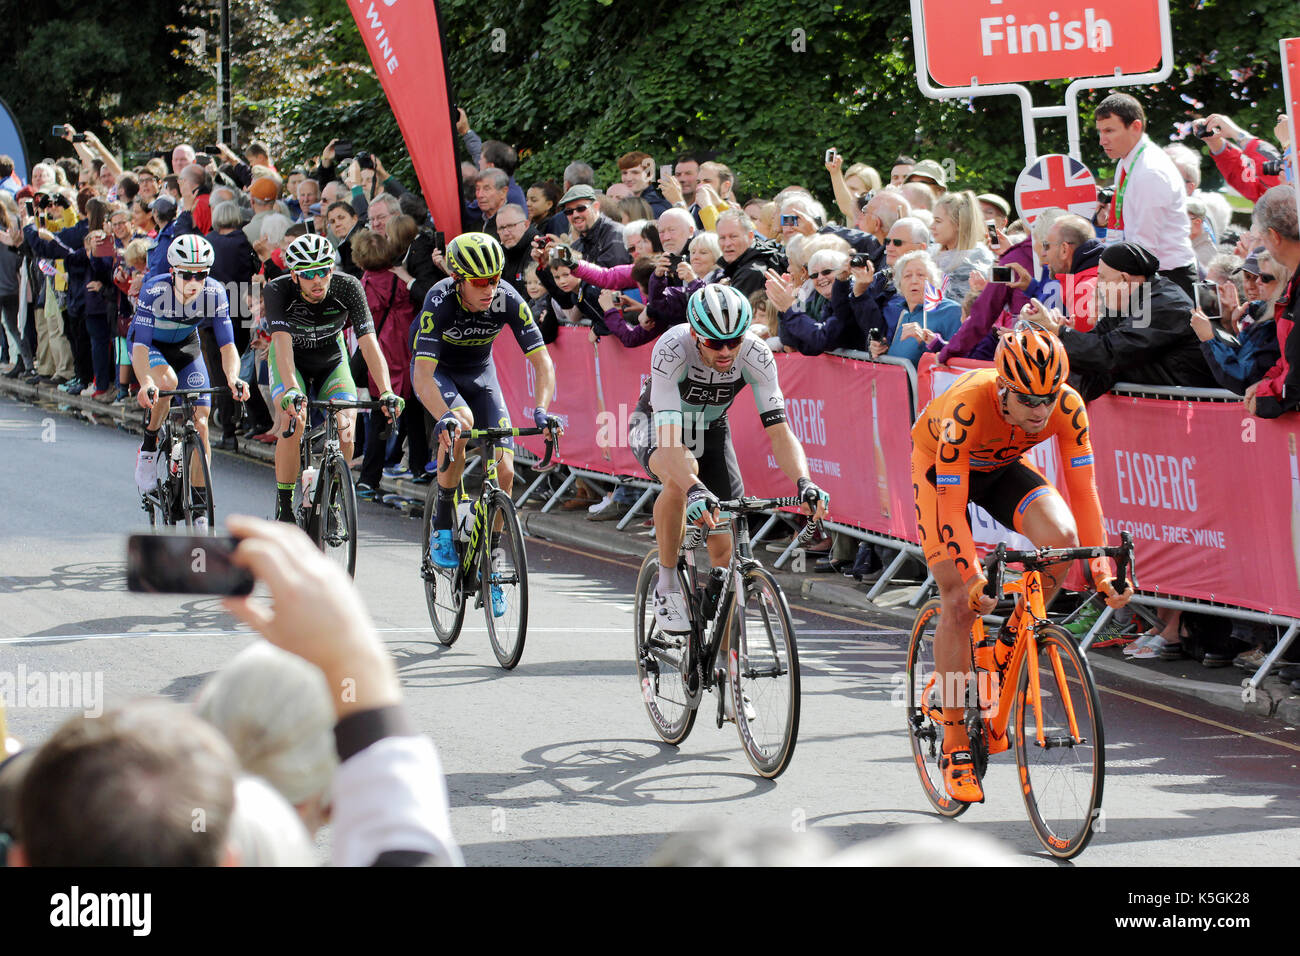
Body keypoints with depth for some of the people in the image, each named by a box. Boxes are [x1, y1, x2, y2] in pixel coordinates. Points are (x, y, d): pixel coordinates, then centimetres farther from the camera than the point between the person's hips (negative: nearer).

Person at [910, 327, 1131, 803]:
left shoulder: (1068, 407, -29)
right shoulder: (966, 410, -40)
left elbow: (1083, 491, -23)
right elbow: (951, 506, -38)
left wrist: (1102, 571, -30)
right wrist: (973, 578, -45)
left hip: (1002, 466, 3)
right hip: (939, 466, -3)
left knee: (1061, 536, -26)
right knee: (960, 602, -13)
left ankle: (1012, 641, -1)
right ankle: (954, 742, -3)